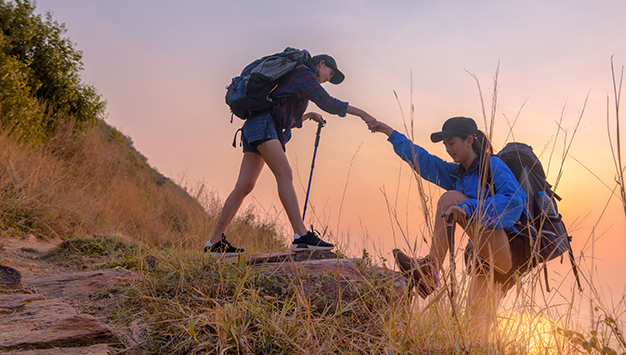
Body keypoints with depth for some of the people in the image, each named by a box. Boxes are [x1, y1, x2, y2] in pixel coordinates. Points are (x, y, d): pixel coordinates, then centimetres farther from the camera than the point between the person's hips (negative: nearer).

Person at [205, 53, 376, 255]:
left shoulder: (298, 77, 32)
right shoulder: (303, 73, 3)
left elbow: (288, 121, 36)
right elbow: (327, 103, -10)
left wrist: (308, 115, 30)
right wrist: (361, 114, -7)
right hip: (262, 123, -10)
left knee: (244, 186, 3)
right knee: (284, 174, -21)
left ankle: (215, 241, 4)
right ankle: (301, 235, -31)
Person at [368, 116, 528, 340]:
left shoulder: (494, 166, -4)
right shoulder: (457, 174, 20)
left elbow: (514, 200, -20)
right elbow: (424, 161, 23)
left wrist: (468, 208, -32)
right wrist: (392, 134, 21)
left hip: (506, 251, -8)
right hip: (486, 260, 8)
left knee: (450, 198, -19)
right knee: (478, 315, -4)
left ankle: (431, 268, -23)